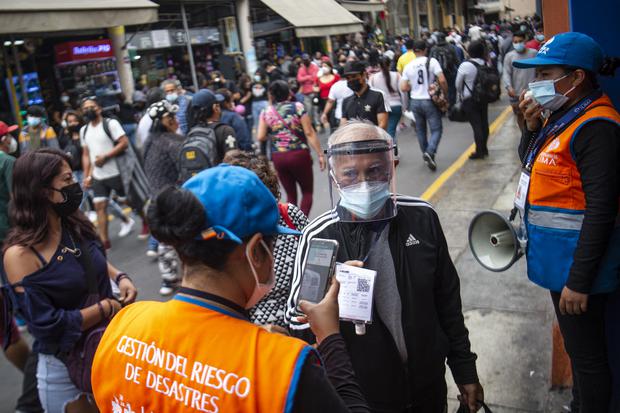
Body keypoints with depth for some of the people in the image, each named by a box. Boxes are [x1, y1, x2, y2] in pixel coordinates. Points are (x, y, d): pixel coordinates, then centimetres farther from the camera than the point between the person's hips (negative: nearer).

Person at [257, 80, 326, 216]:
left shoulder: (266, 113, 2)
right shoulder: (297, 107, -4)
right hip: (299, 154, -3)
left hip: (278, 157, 3)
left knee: (290, 194, 15)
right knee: (307, 192, 10)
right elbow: (309, 133, -7)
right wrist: (320, 154, -3)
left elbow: (260, 137, -1)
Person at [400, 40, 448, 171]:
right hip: (430, 101, -3)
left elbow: (403, 88, -2)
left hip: (415, 101, 4)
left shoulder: (408, 66, 1)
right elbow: (442, 80, -17)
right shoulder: (432, 62, -8)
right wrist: (445, 94, -2)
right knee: (436, 129, 2)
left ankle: (426, 154, 25)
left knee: (420, 130, 17)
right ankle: (430, 152, -19)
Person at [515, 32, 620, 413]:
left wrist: (579, 280, -23)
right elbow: (530, 162, 19)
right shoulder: (563, 115, 7)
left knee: (587, 353, 6)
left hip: (578, 261, -10)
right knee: (577, 345, 25)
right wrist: (533, 126, 0)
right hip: (561, 256, 10)